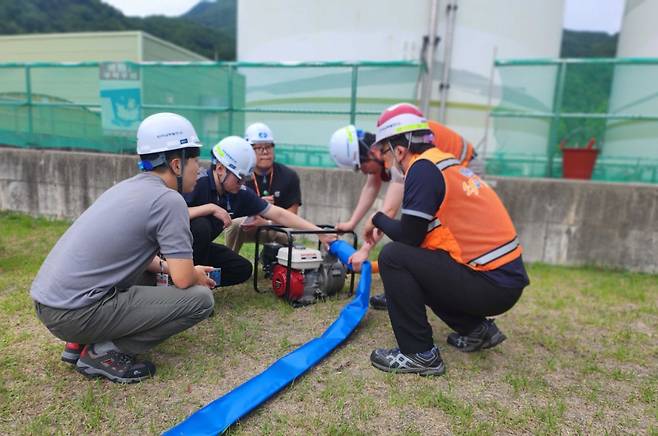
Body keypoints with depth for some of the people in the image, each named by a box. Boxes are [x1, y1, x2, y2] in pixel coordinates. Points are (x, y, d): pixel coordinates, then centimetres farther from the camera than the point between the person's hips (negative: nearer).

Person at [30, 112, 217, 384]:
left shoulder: (129, 186, 11)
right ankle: (103, 352, -3)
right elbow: (183, 280, -16)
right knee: (201, 299, -9)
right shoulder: (168, 200, -14)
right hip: (75, 313, -9)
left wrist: (167, 266, 15)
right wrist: (197, 276, 6)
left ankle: (82, 341, 18)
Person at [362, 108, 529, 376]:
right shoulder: (444, 162, 13)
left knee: (394, 257, -11)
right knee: (416, 263, 21)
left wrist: (378, 220, 4)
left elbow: (409, 236, -14)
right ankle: (477, 329, 22)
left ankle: (419, 354, -4)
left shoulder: (423, 169, -13)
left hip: (491, 285, -9)